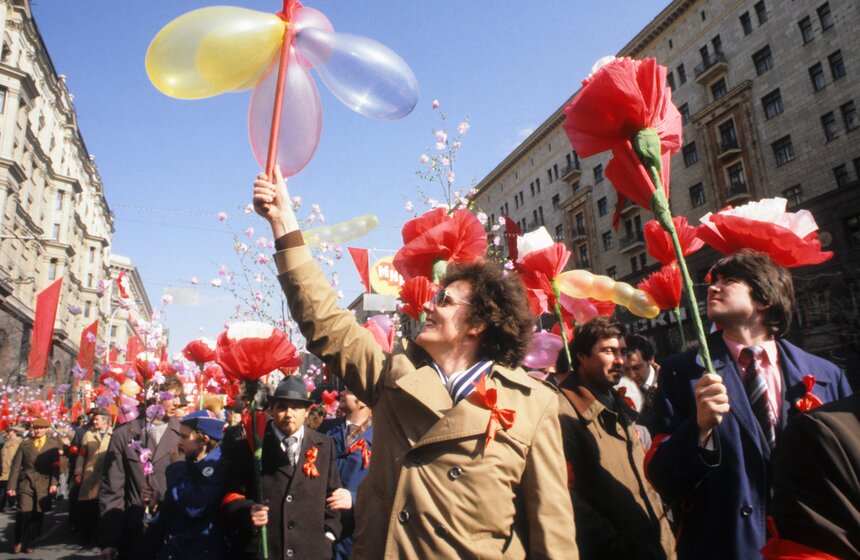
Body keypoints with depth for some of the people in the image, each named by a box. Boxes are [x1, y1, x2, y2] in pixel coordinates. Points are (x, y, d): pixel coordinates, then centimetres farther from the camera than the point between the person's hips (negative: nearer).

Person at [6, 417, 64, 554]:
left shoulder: (54, 444, 5)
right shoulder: (25, 444, 7)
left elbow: (56, 465, 1)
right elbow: (16, 466, 6)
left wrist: (54, 483, -9)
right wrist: (11, 486, 0)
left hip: (44, 484, 0)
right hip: (26, 482, 0)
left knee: (38, 515, 3)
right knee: (24, 513, -9)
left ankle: (29, 543, 18)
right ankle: (19, 541, 14)